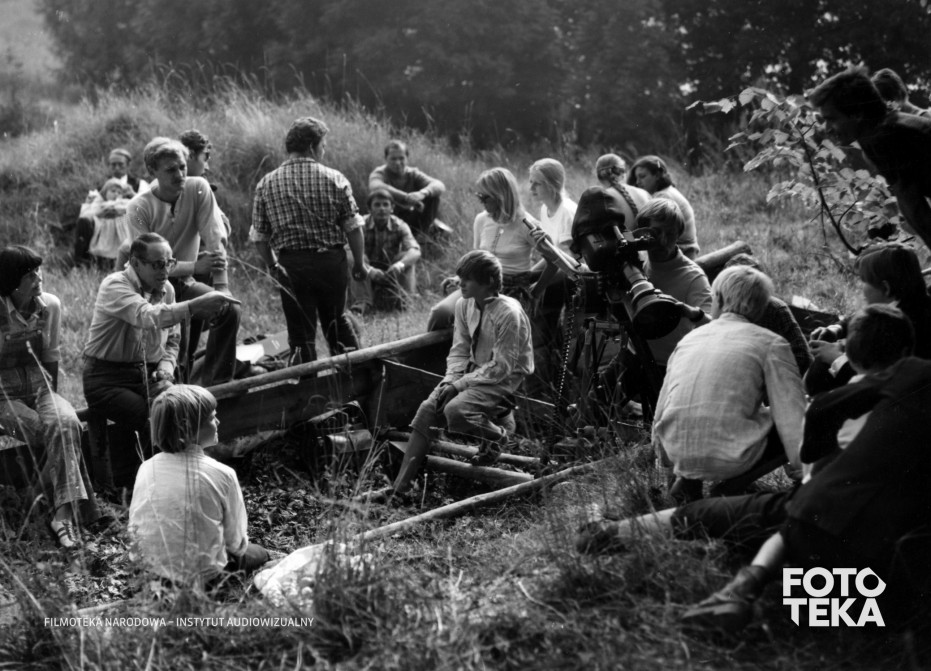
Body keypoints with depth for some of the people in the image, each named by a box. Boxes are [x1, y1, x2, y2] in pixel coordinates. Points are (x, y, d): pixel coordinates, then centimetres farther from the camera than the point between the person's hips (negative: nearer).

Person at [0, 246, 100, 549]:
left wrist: (52, 398, 7)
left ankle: (64, 515, -34)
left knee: (65, 422, -30)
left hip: (40, 388, 3)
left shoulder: (50, 306, 1)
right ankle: (70, 510, -22)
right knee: (55, 430, -30)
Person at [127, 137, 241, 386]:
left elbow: (215, 241, -11)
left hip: (184, 282, 3)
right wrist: (195, 266, -30)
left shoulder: (198, 188, -8)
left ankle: (215, 386, -10)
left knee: (231, 309, -19)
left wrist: (222, 286, -21)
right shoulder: (140, 207, -15)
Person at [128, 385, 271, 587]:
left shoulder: (146, 470, -10)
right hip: (203, 576, -4)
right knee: (259, 554, 25)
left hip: (154, 572, 5)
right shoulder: (222, 475, -21)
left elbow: (134, 529, 0)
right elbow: (235, 542, -11)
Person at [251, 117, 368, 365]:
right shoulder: (334, 179, -6)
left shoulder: (266, 184, -2)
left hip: (291, 265, 0)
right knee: (336, 320, 21)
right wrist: (359, 262, 5)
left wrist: (272, 265, 15)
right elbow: (353, 226, -6)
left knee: (301, 333, 7)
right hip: (331, 261, 0)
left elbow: (259, 236, 1)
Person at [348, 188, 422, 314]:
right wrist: (369, 269, -47)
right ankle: (362, 301, -36)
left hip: (392, 275, 1)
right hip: (368, 276, -1)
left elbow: (415, 251, -26)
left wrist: (400, 264, -49)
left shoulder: (400, 226, -9)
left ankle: (403, 297, -26)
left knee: (407, 256, -21)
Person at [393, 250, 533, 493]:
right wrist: (450, 380, -11)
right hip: (474, 371, 7)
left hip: (505, 378, -7)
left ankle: (499, 433, 1)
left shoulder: (509, 313, -23)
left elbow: (501, 367, -20)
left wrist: (460, 384, -21)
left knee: (455, 411, -30)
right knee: (427, 408, -13)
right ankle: (400, 485, -11)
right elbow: (459, 350, 7)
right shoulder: (463, 304, 0)